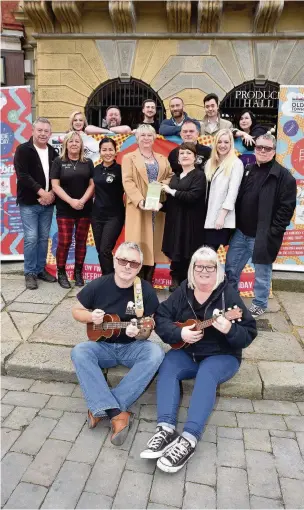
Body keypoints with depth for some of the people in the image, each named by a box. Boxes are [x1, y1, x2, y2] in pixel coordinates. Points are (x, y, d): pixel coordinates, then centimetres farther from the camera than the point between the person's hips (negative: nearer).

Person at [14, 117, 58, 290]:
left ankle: (41, 269, 21)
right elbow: (23, 176, -13)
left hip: (48, 203, 5)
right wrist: (41, 192, -18)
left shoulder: (53, 152, 11)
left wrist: (51, 194, -8)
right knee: (31, 238, -5)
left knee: (44, 238, 10)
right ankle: (30, 273, 7)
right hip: (29, 203, -4)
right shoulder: (23, 150, -4)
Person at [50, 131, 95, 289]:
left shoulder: (88, 163, 8)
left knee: (81, 241, 7)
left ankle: (78, 273, 17)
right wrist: (71, 201, -16)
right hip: (65, 209, -2)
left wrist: (82, 201, -12)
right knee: (64, 242, -4)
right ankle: (61, 273, 10)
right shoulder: (59, 162, 2)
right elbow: (55, 185, -5)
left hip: (85, 209, 2)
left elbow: (92, 184, 4)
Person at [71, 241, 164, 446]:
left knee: (155, 353, -31)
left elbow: (147, 332, -7)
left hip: (132, 347, 0)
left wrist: (138, 333, -31)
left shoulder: (146, 291, -11)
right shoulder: (98, 286, -8)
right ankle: (117, 413, -32)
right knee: (79, 352, -29)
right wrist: (91, 317, -17)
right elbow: (77, 311, 5)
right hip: (103, 346, 1)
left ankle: (102, 409, -27)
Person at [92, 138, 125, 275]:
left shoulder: (120, 169, -8)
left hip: (114, 216, -5)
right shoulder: (96, 169, 8)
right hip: (97, 214, 5)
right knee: (99, 251, 8)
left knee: (105, 250, -12)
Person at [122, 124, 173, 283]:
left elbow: (170, 177, 14)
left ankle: (148, 282, 13)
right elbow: (127, 181, -5)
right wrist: (140, 200, -19)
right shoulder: (129, 158, 7)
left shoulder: (163, 159, 20)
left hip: (158, 207, 4)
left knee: (154, 244, 4)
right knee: (139, 245, -6)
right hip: (139, 208, -4)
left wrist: (163, 184, -10)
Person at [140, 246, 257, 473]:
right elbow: (160, 318, -2)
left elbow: (249, 333, -13)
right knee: (167, 366, -24)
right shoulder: (183, 291, 0)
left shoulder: (228, 294, -10)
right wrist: (180, 333, -20)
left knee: (206, 374, -33)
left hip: (222, 356, -3)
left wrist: (229, 330, -35)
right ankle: (166, 429, -34)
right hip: (186, 352, 4)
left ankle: (189, 439, -40)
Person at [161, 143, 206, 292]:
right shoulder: (175, 176, 17)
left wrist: (171, 191, -13)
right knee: (174, 253, 6)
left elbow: (193, 196, -19)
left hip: (190, 222, -6)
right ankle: (176, 281, 19)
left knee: (188, 254, -3)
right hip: (174, 221, 6)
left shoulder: (199, 175, -4)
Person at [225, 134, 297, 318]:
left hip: (263, 236, -6)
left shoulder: (284, 175, -8)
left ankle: (259, 305, 26)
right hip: (241, 232, 6)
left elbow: (287, 207, -12)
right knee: (231, 268, 14)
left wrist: (273, 232, -16)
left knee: (262, 273, 7)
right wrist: (234, 224, 7)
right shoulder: (247, 171, 10)